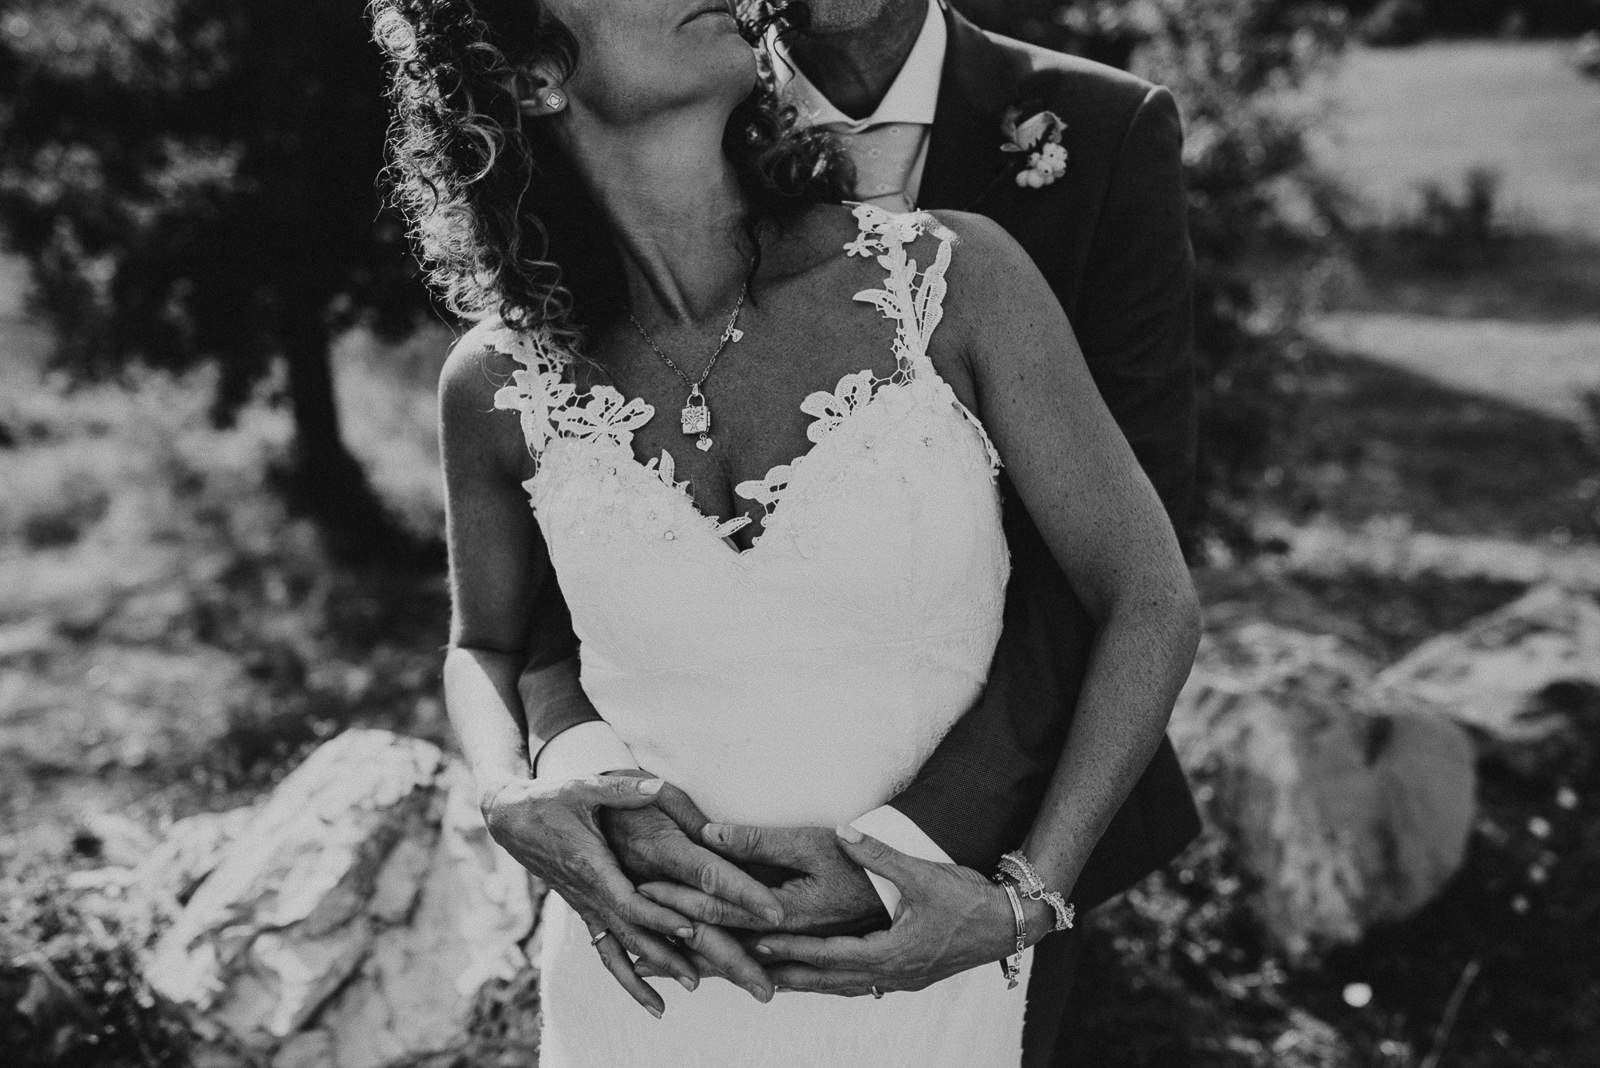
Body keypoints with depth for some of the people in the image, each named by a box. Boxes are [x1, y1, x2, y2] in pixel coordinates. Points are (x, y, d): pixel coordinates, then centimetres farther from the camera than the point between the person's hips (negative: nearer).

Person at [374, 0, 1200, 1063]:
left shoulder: (952, 275, -15)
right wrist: (514, 802, -12)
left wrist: (1026, 899, -16)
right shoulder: (503, 386, -10)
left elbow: (1151, 602, -8)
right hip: (640, 979, 1)